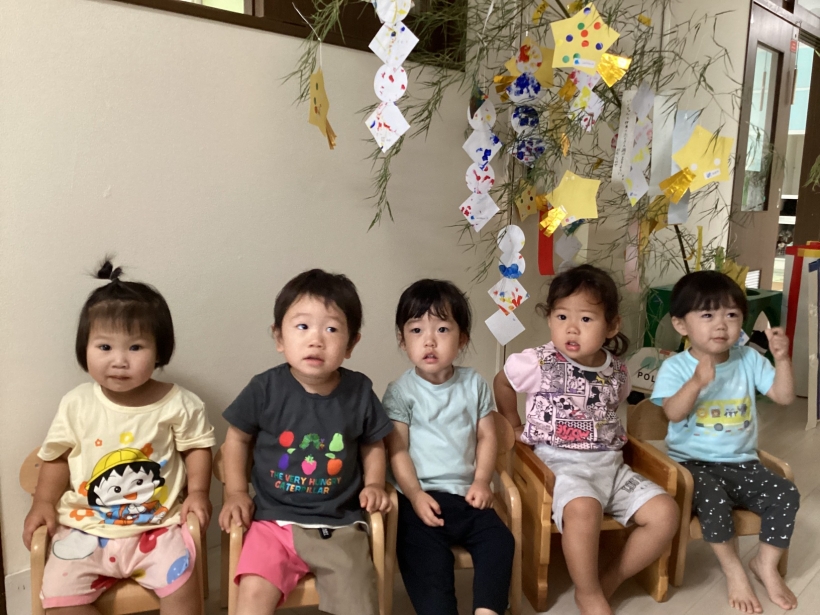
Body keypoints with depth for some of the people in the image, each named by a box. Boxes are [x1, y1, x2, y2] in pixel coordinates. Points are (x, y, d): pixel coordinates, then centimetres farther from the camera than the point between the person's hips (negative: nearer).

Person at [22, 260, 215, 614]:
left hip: (157, 525, -2)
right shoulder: (76, 404, -6)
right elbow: (57, 456, 7)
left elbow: (197, 445, 2)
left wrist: (197, 491, -8)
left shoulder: (177, 403, -11)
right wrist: (44, 502, -3)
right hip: (86, 526, 3)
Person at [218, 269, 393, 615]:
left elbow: (372, 445, 11)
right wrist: (235, 492, 0)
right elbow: (237, 438, 7)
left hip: (339, 526, 1)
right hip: (274, 521, 0)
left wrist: (374, 485, -3)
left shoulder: (359, 392, -5)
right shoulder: (265, 389, -9)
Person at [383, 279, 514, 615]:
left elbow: (486, 437, 8)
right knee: (425, 558, -21)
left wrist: (482, 482, -4)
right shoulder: (400, 392, -5)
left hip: (465, 493, 4)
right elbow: (397, 450, -8)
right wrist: (415, 494, -18)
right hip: (420, 496, -3)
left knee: (500, 540, -13)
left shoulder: (474, 384, 5)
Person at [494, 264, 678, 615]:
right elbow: (502, 383, 9)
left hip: (610, 464, 6)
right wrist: (515, 428, 13)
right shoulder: (538, 363, -9)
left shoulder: (617, 370, 5)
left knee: (665, 513, -12)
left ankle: (611, 580, 7)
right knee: (583, 508, -36)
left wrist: (609, 434, 11)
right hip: (560, 464, -5)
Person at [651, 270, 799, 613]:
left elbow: (784, 397, 2)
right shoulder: (675, 367, -10)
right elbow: (674, 414, -22)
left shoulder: (749, 360, 3)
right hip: (693, 463, -4)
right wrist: (697, 382, -38)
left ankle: (766, 564, 10)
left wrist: (782, 359, -12)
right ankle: (733, 568, -4)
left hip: (741, 463, 5)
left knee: (785, 494, -15)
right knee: (713, 496, -31)